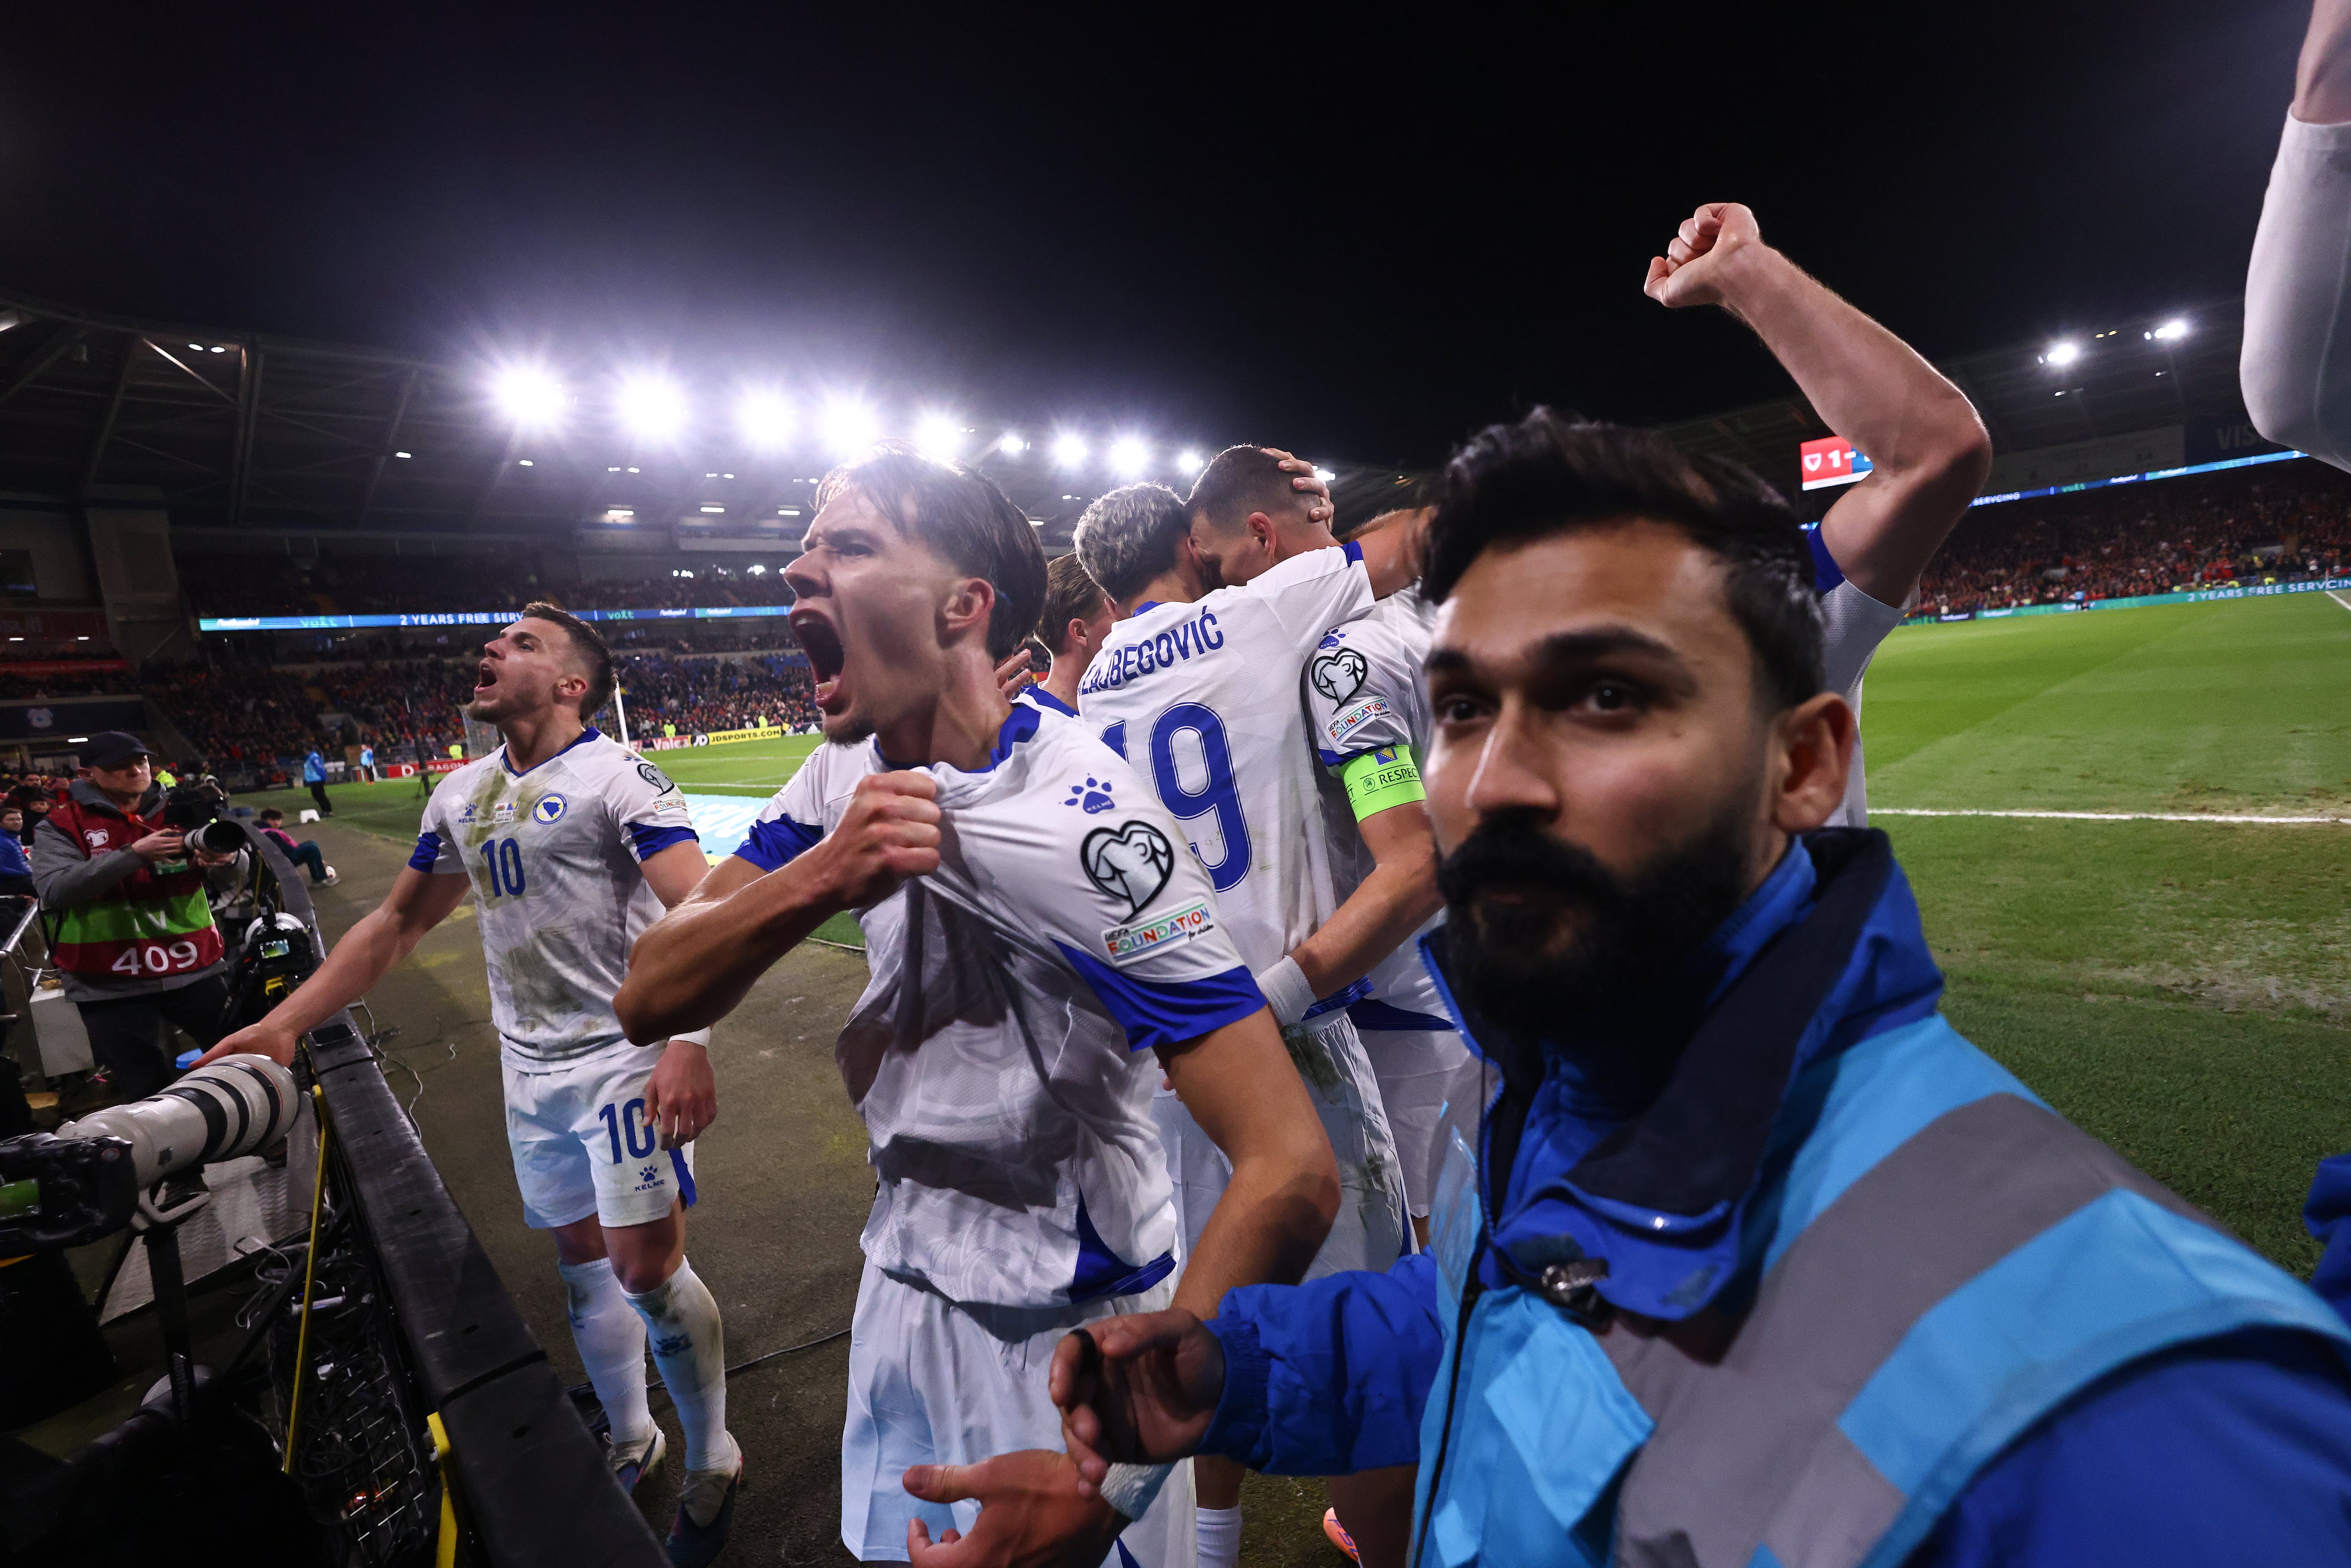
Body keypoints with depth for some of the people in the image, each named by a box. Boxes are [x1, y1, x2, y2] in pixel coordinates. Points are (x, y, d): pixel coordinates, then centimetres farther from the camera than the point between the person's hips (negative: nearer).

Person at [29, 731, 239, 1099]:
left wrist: (223, 857, -25)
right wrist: (134, 854, -28)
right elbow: (55, 889, -18)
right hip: (111, 984, -2)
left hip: (195, 969, 2)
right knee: (148, 1093, 10)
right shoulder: (61, 826, -1)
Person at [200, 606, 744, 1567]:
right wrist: (282, 1025, 12)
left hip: (623, 1050, -7)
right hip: (531, 1066, 7)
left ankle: (713, 1461, 17)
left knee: (646, 1268, -6)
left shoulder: (617, 776, -14)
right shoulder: (460, 795, 11)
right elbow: (399, 922, 19)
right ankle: (632, 1441, 37)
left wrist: (687, 1041, -36)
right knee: (580, 1261, 16)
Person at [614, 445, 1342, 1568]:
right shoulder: (850, 774, -5)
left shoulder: (1079, 823, -29)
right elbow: (648, 1000, -9)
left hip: (1066, 1336, -6)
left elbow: (1289, 1171, -31)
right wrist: (823, 874, -27)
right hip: (904, 1289, 7)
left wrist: (1106, 1472, -32)